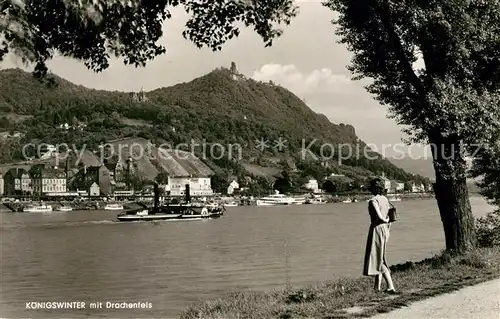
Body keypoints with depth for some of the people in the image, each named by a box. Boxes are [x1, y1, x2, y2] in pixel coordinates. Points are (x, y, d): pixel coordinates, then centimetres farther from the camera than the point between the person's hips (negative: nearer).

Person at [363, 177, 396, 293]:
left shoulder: (373, 201, -15)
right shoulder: (385, 199, 9)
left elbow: (380, 217, -23)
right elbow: (389, 218, 13)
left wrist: (385, 221, -2)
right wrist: (387, 231, 19)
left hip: (376, 229, -9)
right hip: (384, 230, 9)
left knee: (377, 259, -5)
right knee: (380, 258, 16)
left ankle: (391, 286, -14)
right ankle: (377, 286, 22)